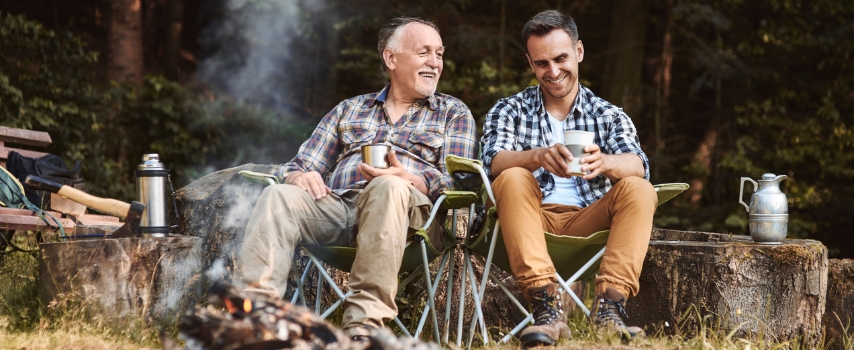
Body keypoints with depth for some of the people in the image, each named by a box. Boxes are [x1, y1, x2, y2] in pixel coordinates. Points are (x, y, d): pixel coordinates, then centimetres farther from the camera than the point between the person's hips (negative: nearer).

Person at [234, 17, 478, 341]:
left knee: (388, 187, -38)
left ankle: (364, 325, -46)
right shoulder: (349, 110, 29)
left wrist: (407, 179, -18)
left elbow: (456, 181, 3)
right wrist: (299, 177, -4)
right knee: (278, 196, -26)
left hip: (409, 210, -3)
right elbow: (301, 166, 23)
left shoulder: (453, 113, 20)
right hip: (336, 203, 3)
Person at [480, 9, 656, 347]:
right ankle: (547, 310, -41)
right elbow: (494, 162, -11)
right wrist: (538, 157, -34)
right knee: (513, 180, -29)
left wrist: (604, 163, -33)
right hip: (533, 222, -1)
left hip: (589, 224, 1)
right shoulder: (509, 111, 10)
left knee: (639, 190, -23)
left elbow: (638, 165, -8)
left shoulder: (609, 115, 13)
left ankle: (608, 307, -35)